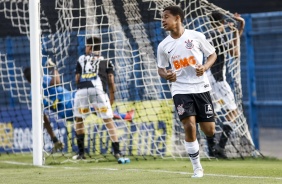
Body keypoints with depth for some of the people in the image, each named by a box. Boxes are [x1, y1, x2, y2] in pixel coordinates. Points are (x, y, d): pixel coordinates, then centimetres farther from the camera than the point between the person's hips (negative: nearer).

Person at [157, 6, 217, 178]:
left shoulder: (196, 36, -4)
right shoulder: (163, 46, 1)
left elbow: (212, 54, 6)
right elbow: (161, 68, 12)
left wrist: (205, 67, -14)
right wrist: (166, 75, -11)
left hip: (201, 88, 0)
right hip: (180, 90, 0)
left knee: (209, 130, -2)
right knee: (189, 126, -17)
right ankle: (197, 168, -4)